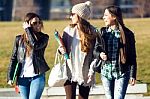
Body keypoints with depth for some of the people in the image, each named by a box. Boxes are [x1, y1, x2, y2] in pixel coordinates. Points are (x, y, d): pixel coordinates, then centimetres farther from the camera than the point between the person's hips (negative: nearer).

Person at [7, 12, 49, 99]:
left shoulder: (43, 37, 1)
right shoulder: (19, 39, 7)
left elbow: (35, 45, -22)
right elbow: (14, 58, 9)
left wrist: (28, 30, -12)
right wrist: (10, 77, 3)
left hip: (37, 76, -3)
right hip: (22, 78, 3)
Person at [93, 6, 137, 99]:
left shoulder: (127, 34, -5)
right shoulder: (103, 32, 4)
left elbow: (132, 56, -2)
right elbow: (95, 50, 5)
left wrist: (133, 75, -4)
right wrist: (99, 54, -19)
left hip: (122, 73, -4)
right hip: (106, 72, 4)